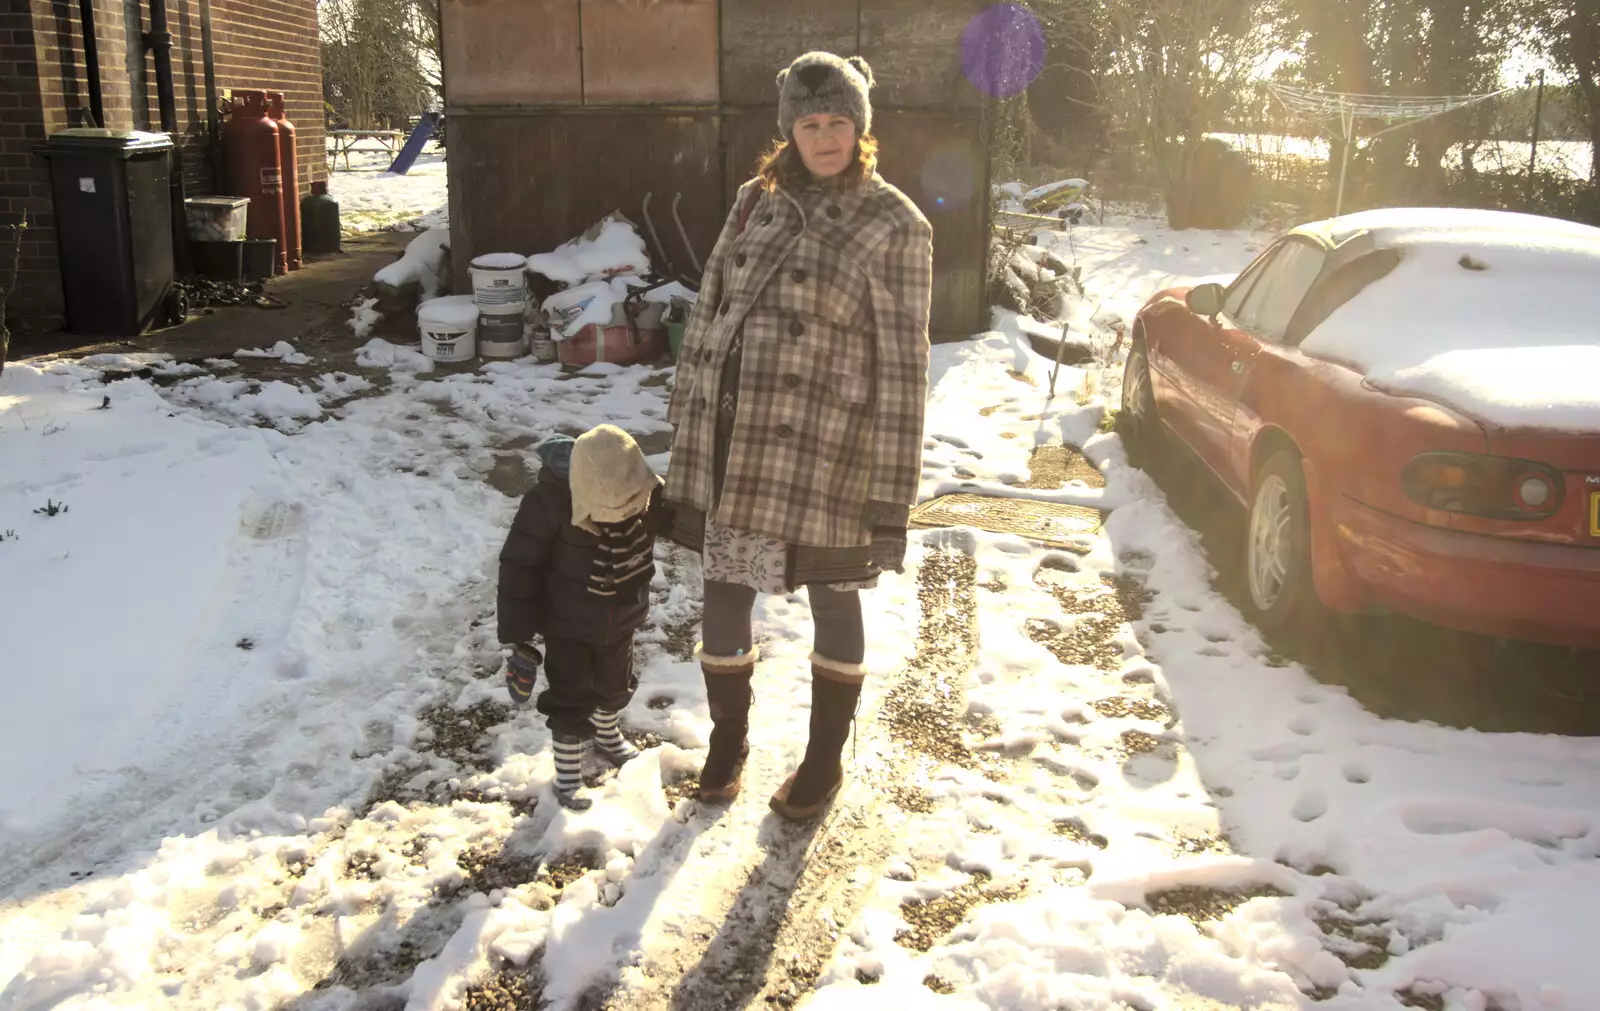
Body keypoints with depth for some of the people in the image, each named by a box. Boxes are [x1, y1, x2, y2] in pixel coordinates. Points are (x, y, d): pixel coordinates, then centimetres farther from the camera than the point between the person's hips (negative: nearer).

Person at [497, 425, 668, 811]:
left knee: (616, 687, 26)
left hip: (621, 621, 5)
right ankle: (567, 775, 26)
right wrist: (519, 636, -20)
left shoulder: (649, 497, -22)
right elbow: (519, 566, -23)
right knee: (571, 702, 4)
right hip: (567, 624, -4)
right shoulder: (550, 501, -32)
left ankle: (607, 732, 57)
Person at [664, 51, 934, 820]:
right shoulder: (756, 202, 6)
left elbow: (902, 368, -11)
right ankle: (728, 736, 40)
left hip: (821, 458, -4)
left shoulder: (893, 227, -9)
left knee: (833, 604, 14)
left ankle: (826, 759, 35)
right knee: (724, 592, 14)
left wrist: (890, 497, -12)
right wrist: (685, 425, 11)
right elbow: (709, 314, 11)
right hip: (728, 446, 4)